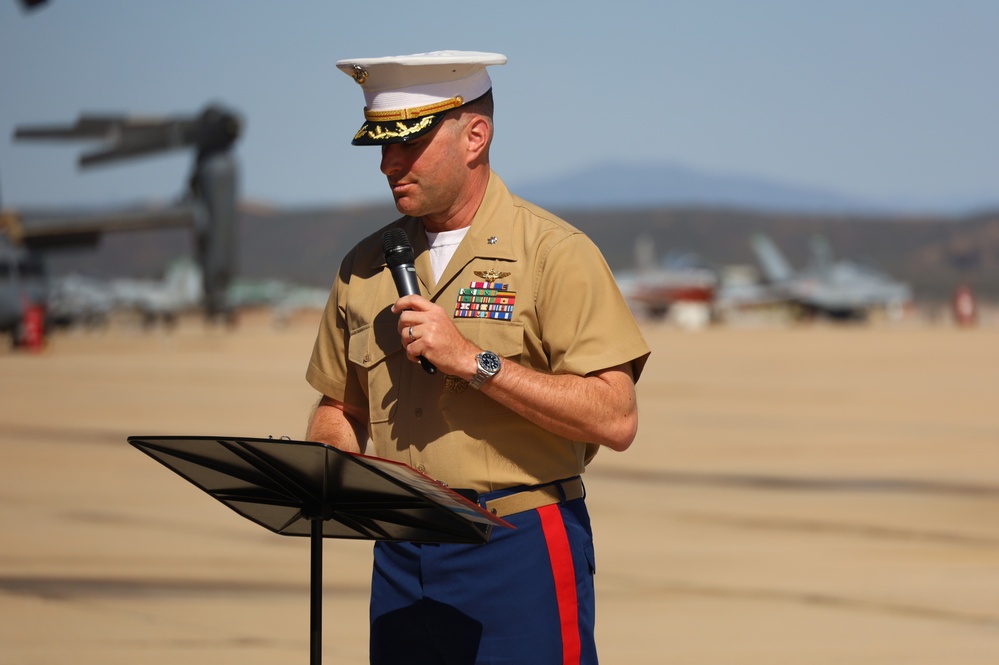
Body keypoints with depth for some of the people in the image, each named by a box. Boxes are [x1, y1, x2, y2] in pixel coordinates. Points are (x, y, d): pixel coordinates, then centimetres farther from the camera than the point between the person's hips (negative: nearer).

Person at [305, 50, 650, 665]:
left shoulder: (555, 255, -6)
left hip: (521, 550, -5)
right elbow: (340, 407, 21)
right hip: (400, 557, 5)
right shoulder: (366, 266, 11)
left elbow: (615, 419, -15)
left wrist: (472, 359, -19)